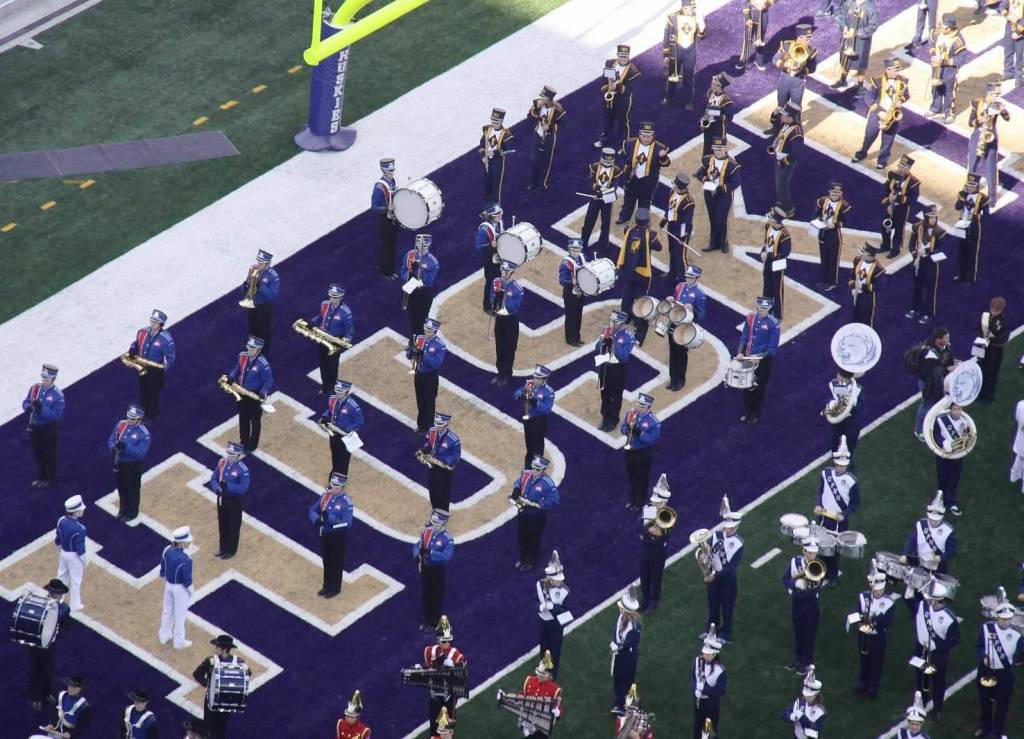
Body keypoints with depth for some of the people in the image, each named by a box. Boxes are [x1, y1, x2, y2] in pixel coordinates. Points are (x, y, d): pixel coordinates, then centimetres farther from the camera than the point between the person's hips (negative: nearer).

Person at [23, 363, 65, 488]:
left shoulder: (58, 395, -20)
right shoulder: (35, 388, -3)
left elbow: (56, 415, -23)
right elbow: (25, 403, 3)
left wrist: (41, 408, -33)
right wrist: (30, 407, -21)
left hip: (49, 429, -5)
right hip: (34, 426, 5)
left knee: (49, 454, 8)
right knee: (38, 454, 19)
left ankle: (50, 478, 24)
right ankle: (41, 476, 35)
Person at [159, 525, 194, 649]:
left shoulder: (166, 551, -14)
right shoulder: (185, 560, -33)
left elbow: (162, 572, 0)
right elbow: (187, 580, -22)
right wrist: (190, 591, -3)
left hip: (168, 585, 6)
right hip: (180, 588, -6)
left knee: (167, 611, 25)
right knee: (180, 615, 15)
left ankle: (164, 636, 44)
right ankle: (179, 642, 32)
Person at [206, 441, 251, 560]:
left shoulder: (243, 470, -24)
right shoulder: (221, 463, -7)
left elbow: (243, 488, -26)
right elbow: (213, 479, 0)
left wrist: (228, 486, -35)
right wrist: (217, 488, -22)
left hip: (235, 501, -5)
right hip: (222, 498, 5)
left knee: (233, 525, 11)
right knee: (222, 524, 20)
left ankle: (231, 550, 28)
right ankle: (223, 548, 38)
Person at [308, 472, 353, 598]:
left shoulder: (346, 502, -21)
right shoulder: (325, 495, -4)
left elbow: (347, 523, -27)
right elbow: (312, 510, 0)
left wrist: (329, 517, -37)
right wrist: (316, 520, -23)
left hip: (338, 536, -6)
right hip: (324, 534, 6)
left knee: (336, 562, 9)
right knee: (326, 561, 18)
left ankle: (335, 588, 24)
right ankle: (327, 586, 33)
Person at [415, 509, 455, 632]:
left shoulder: (447, 539, -18)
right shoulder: (426, 532, -2)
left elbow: (446, 556, -29)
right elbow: (417, 546, 3)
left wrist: (429, 553, -37)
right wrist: (417, 556, -19)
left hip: (439, 570, -5)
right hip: (425, 568, 5)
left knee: (437, 596, 4)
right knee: (425, 595, 13)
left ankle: (434, 623, 16)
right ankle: (425, 621, 26)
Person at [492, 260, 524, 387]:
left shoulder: (517, 288, -19)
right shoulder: (496, 283, -2)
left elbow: (514, 308, -23)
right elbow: (492, 301, 5)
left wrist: (505, 295, -31)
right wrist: (496, 294, -17)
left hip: (511, 321, -5)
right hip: (499, 318, 5)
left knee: (509, 348, 4)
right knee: (499, 348, 13)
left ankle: (507, 375, 15)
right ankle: (500, 373, 25)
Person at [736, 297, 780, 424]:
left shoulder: (773, 324, -17)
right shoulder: (750, 318, -4)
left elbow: (773, 347, -14)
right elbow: (744, 337, 5)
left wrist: (760, 357, -24)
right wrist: (740, 352, -8)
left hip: (763, 361, -4)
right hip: (748, 359, 4)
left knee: (759, 387, 8)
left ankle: (756, 413, 24)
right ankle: (747, 411, 30)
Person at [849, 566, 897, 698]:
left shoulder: (889, 602, -14)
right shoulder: (863, 596, -7)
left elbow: (888, 621, -18)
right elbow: (857, 614, -9)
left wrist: (877, 618, -34)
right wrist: (862, 619, -30)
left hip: (878, 637, -2)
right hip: (863, 634, 2)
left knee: (876, 662, 8)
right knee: (864, 659, 18)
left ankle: (874, 686, 22)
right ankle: (863, 682, 36)